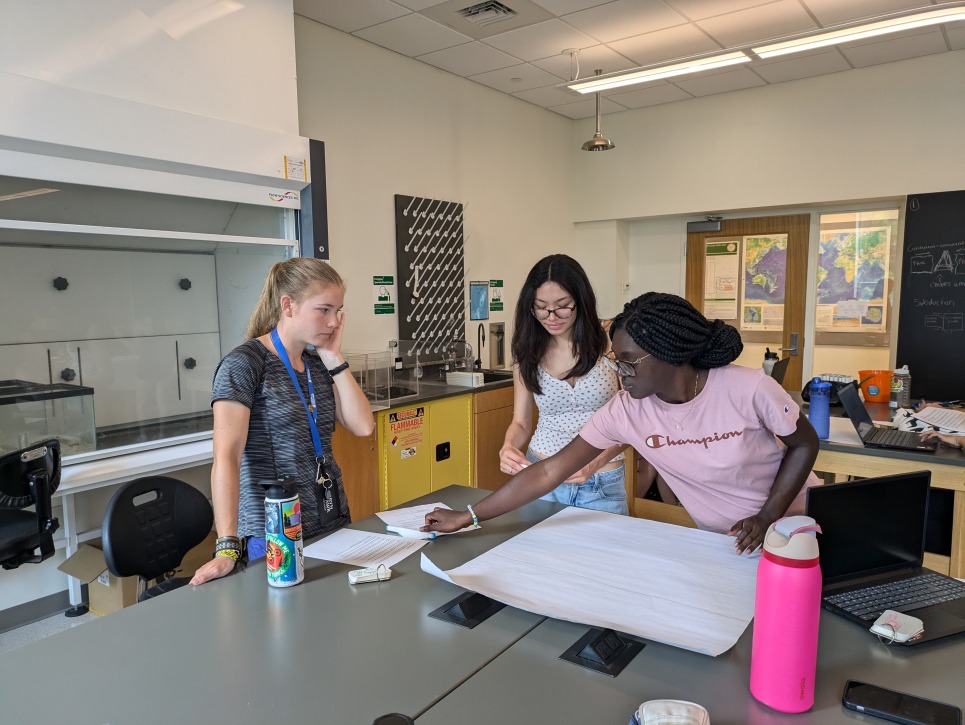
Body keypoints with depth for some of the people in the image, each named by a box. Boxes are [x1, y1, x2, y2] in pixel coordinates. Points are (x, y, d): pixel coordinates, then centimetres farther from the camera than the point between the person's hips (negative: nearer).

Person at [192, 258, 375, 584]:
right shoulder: (244, 364, -13)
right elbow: (226, 457, -20)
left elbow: (364, 426, -2)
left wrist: (334, 360, -6)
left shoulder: (319, 364, 7)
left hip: (333, 524, 6)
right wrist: (228, 547, -27)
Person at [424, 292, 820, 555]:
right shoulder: (626, 411, -21)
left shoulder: (749, 388, -28)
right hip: (722, 542, 2)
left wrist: (767, 516, -21)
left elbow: (805, 444, -9)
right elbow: (549, 471, -23)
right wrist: (467, 517, -25)